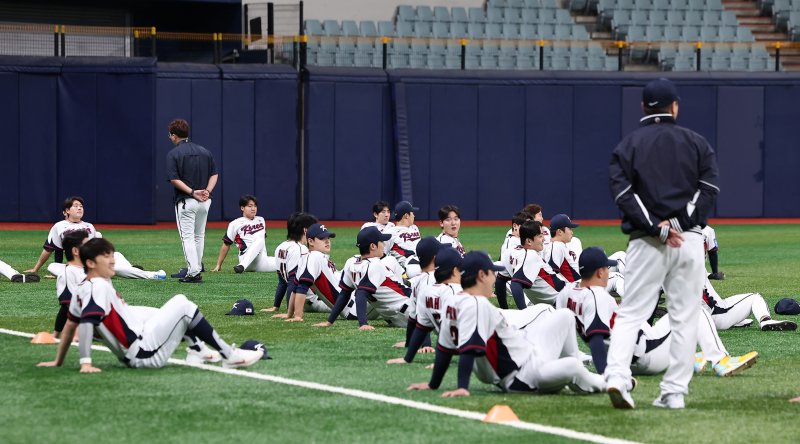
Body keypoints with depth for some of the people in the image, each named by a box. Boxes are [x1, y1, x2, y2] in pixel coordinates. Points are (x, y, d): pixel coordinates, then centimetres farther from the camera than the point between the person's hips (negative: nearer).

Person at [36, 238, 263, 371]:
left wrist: (58, 361, 26)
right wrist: (86, 363, -33)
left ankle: (198, 350, 14)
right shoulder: (98, 286, -14)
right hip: (144, 353, -10)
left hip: (135, 355, 10)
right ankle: (229, 355, -2)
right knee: (181, 304, -4)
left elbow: (70, 325, 20)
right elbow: (87, 322, -25)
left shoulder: (83, 289, 14)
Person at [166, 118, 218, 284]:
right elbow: (214, 174, 6)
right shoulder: (205, 152, 11)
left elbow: (174, 179, -15)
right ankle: (196, 268, 25)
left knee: (187, 237, -3)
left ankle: (194, 273, -12)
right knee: (199, 236, 18)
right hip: (205, 201, 5)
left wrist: (192, 192, -16)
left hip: (185, 201, -5)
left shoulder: (173, 154, -6)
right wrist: (207, 191, -5)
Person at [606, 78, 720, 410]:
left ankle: (617, 376, -19)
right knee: (684, 317, 5)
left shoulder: (628, 145, 6)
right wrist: (681, 223, -8)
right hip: (690, 240, 0)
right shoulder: (696, 142, 9)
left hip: (646, 243, 0)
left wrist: (656, 228, -9)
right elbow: (710, 185, -2)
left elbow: (621, 190, -6)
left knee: (630, 314, 2)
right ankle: (674, 392, 1)